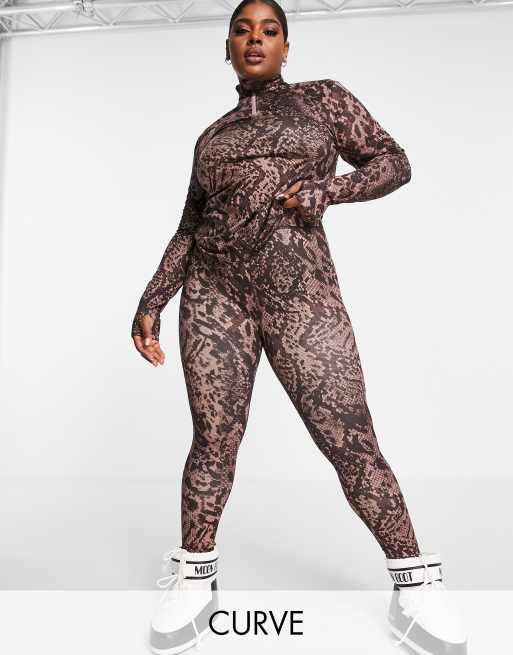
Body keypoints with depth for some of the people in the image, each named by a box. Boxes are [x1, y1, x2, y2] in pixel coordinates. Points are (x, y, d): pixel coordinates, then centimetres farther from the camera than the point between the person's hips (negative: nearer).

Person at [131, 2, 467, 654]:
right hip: (214, 290, 3)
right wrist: (151, 302, 9)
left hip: (300, 291, -3)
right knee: (214, 437, 2)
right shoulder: (212, 136, 22)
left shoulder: (323, 97, 15)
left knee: (351, 440, -6)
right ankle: (194, 580, 20)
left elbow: (392, 163, 10)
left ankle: (414, 587, 11)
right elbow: (190, 228, 19)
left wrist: (323, 191, -8)